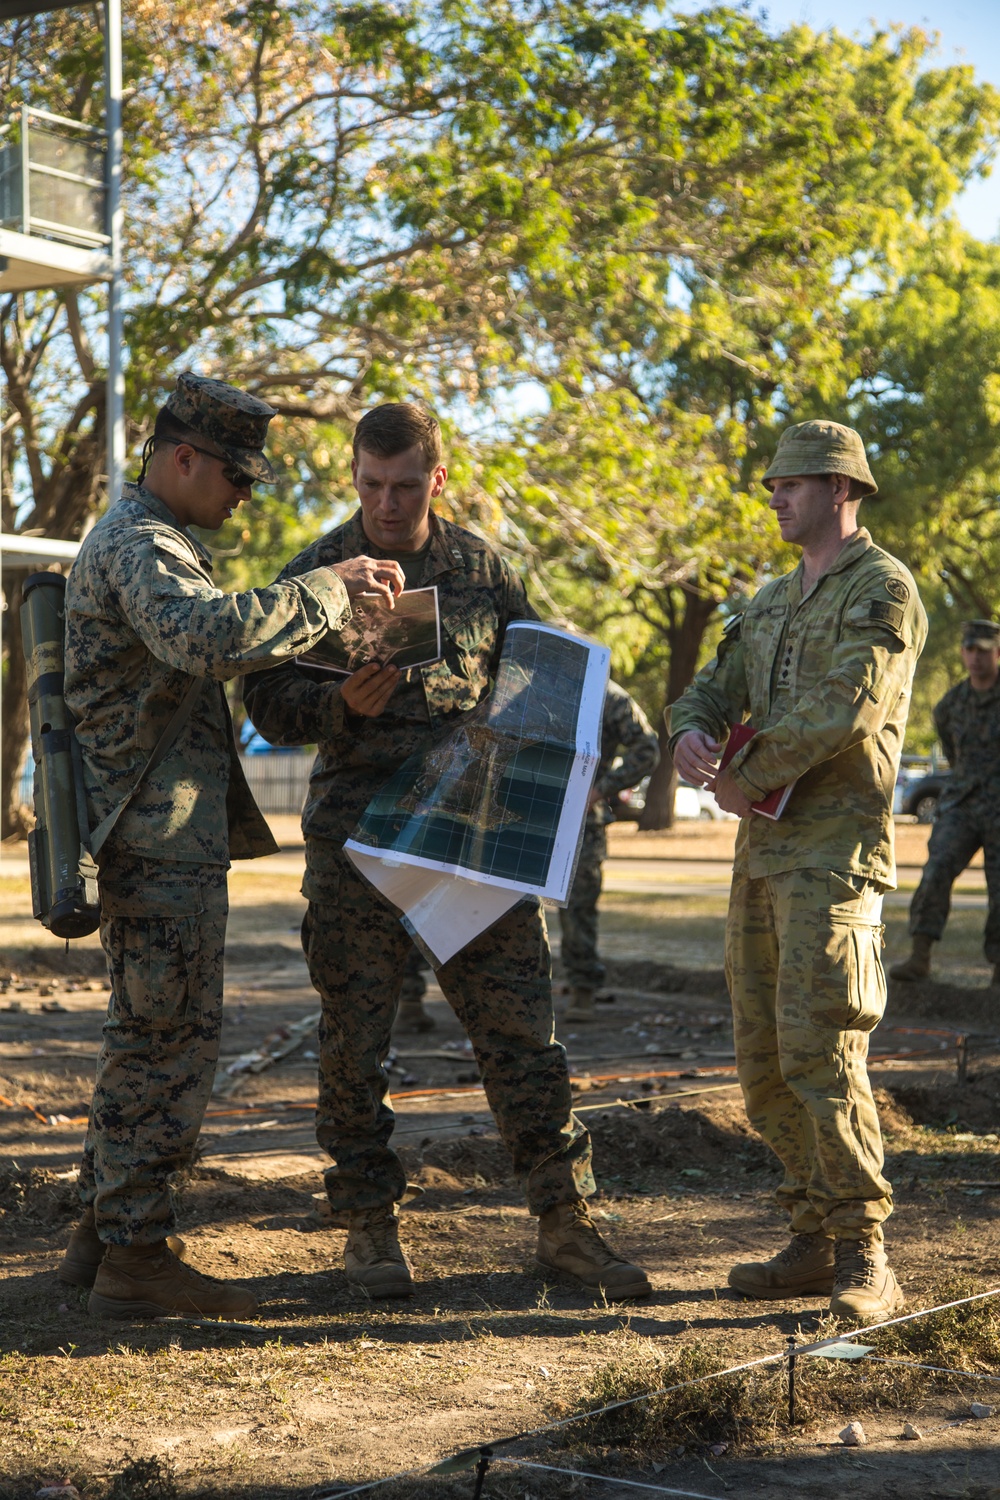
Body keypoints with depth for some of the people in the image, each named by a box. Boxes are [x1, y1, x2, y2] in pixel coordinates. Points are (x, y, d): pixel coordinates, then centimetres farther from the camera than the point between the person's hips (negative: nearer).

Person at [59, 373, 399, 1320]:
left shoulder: (142, 542, 21)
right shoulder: (141, 545, -15)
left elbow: (199, 652, 25)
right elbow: (208, 636, -35)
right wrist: (329, 589, -28)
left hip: (157, 840, 11)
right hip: (161, 840, -11)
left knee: (147, 1039, 16)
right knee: (168, 1041, -6)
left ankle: (101, 1233, 23)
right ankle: (134, 1259, -1)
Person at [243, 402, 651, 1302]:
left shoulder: (482, 568, 9)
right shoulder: (316, 574, 3)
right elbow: (269, 702, 2)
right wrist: (341, 704, -18)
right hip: (357, 839, -1)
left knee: (521, 1029, 0)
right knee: (355, 1042, 4)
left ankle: (566, 1221, 8)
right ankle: (370, 1227, 17)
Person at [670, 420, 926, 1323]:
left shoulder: (884, 590, -6)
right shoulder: (775, 604, 21)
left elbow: (847, 708, -19)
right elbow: (716, 691, 15)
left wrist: (746, 777, -10)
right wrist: (692, 733, -10)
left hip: (836, 851, -9)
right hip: (764, 852, 9)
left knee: (819, 1050, -17)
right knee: (763, 1059, 8)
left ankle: (866, 1263, -11)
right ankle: (817, 1242, 17)